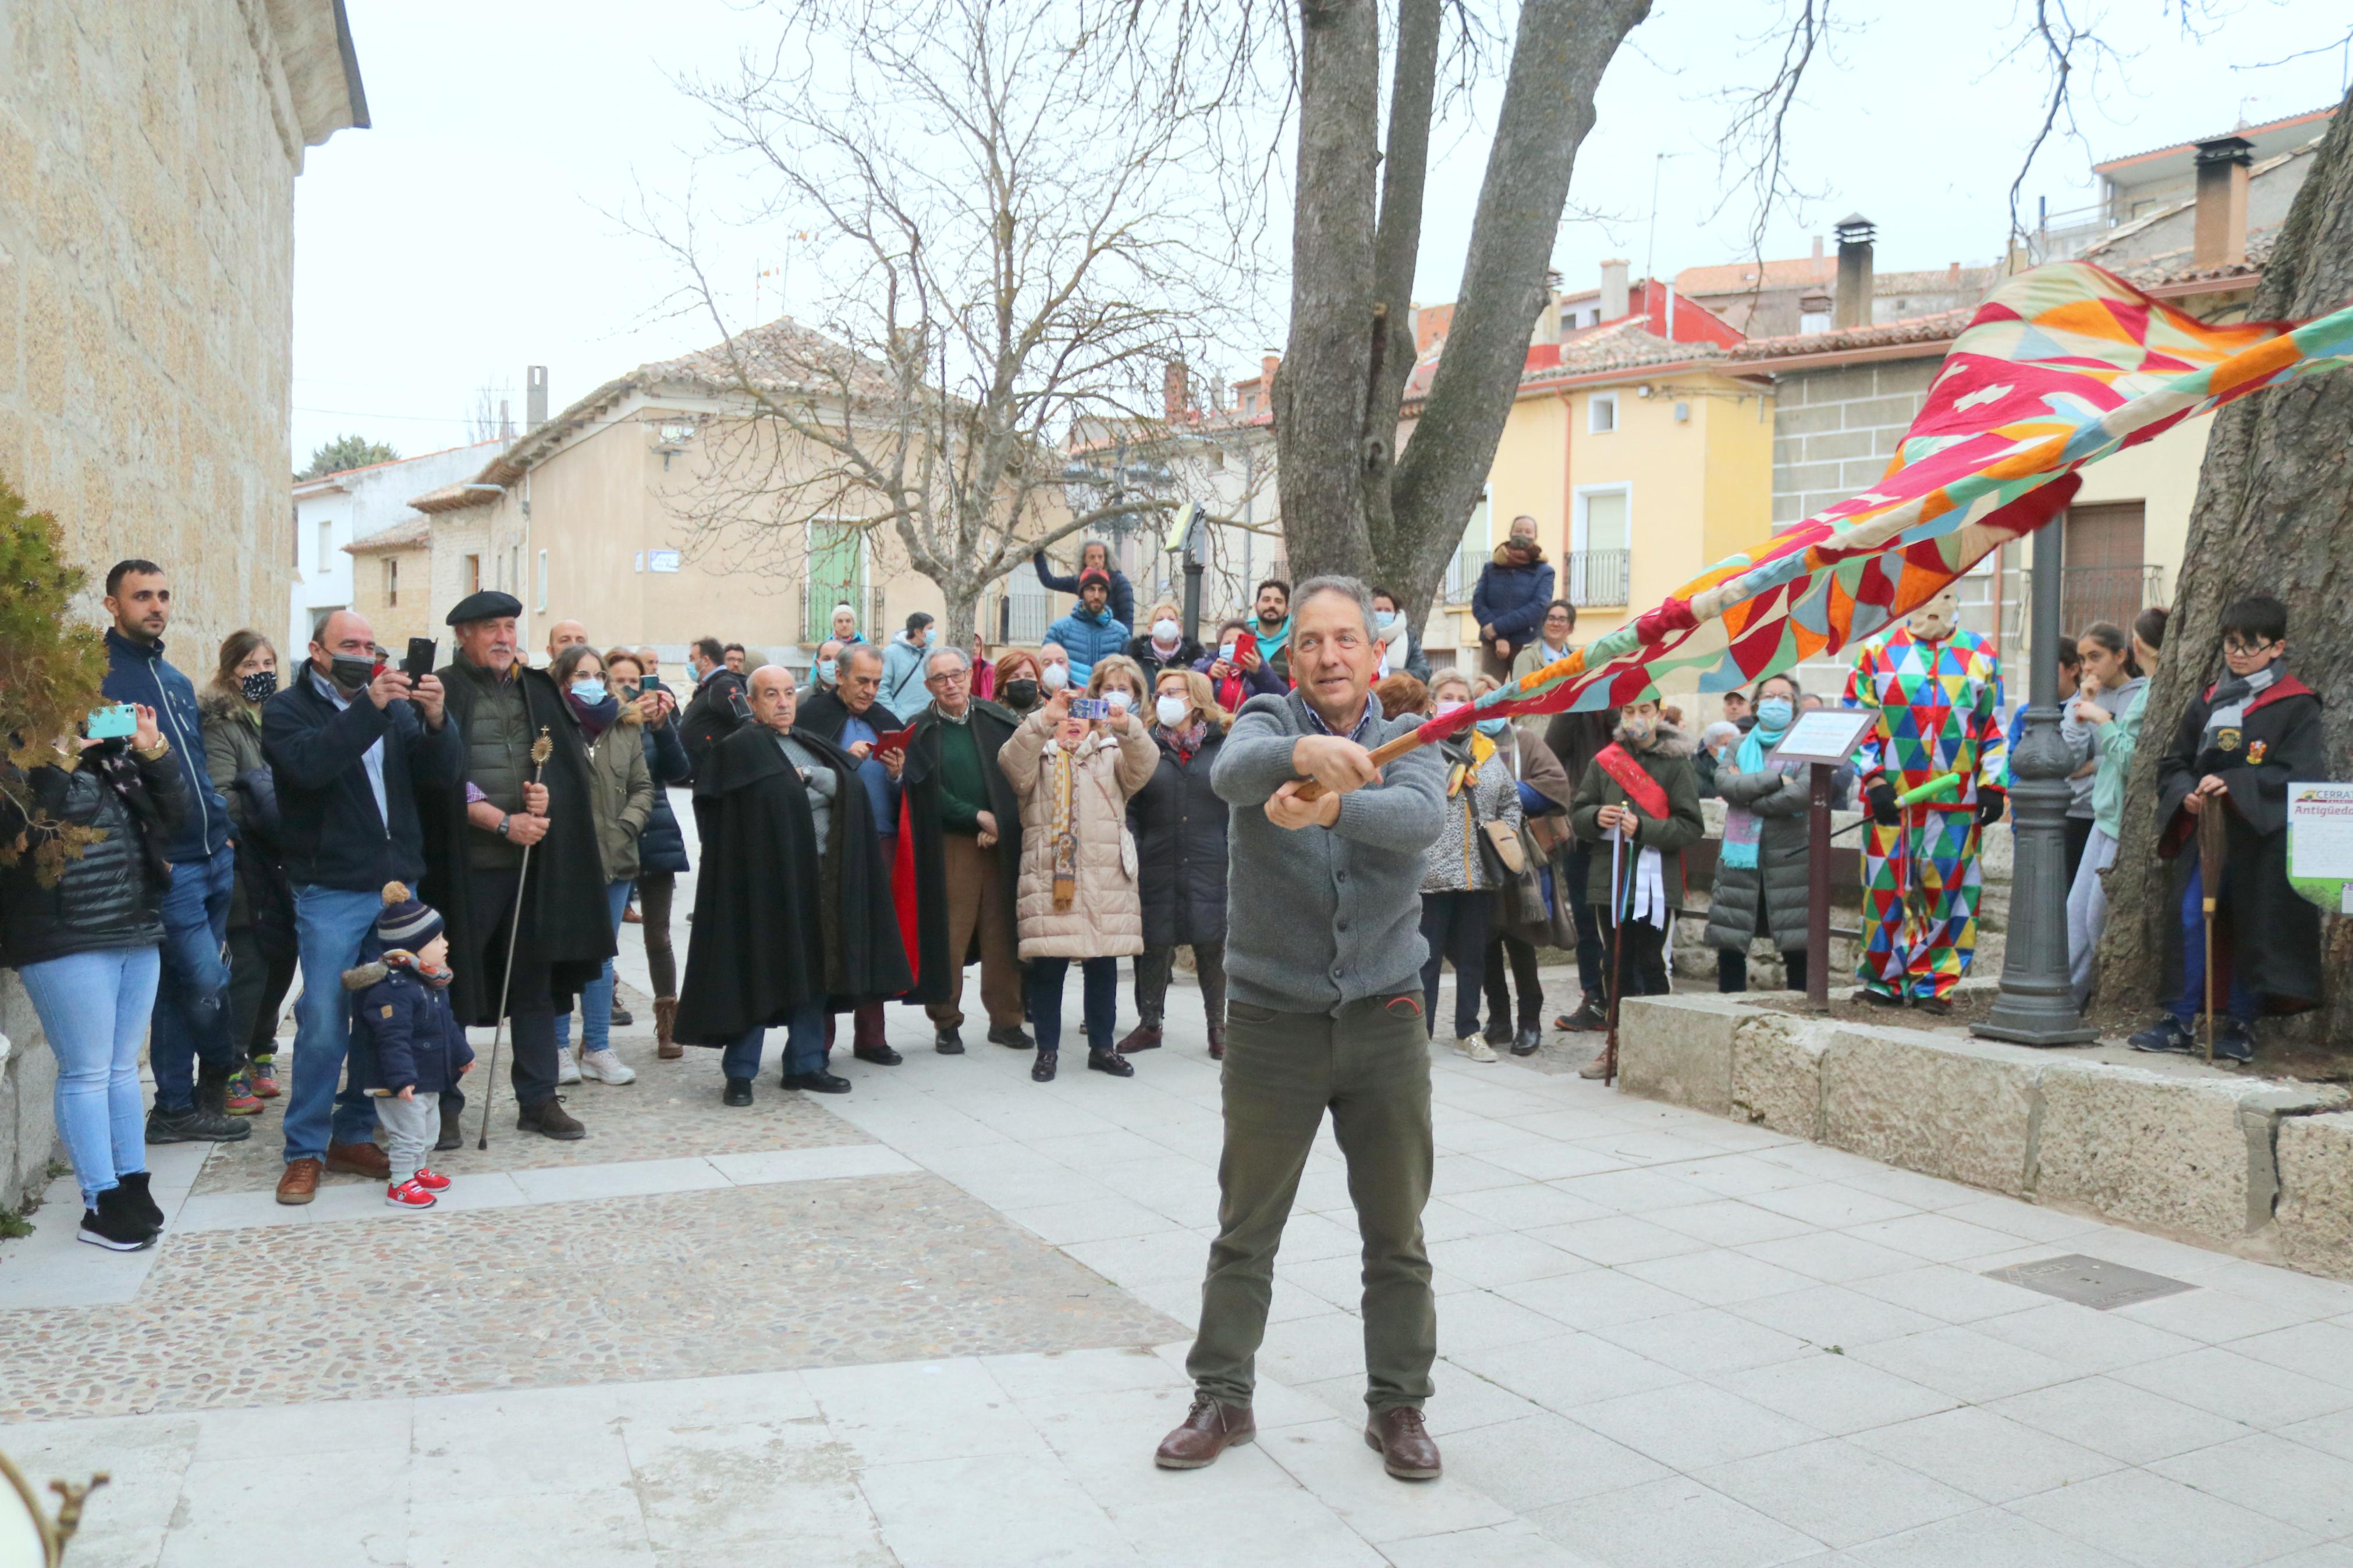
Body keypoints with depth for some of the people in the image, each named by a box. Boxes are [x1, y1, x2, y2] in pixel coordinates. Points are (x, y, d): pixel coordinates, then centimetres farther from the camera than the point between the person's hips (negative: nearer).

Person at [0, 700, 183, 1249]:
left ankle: (132, 1184, 19)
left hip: (137, 936, 6)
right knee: (87, 1073, -2)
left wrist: (153, 751, 1)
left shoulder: (111, 759, 15)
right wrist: (59, 757, -23)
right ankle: (101, 1204, 4)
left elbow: (171, 817, 12)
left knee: (123, 1066, 12)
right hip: (67, 945, -6)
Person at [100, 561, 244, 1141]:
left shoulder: (175, 680, 18)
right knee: (209, 985, -7)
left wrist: (223, 829, 16)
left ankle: (176, 1108, 22)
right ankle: (218, 1072, 16)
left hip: (213, 859, 8)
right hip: (166, 866, -7)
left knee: (182, 989, 13)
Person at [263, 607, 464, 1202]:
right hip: (330, 892, -4)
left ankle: (353, 1135, 21)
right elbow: (309, 765, -21)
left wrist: (437, 721, -16)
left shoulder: (395, 708, 12)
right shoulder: (288, 709, 1)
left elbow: (444, 776, 2)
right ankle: (305, 1151, 7)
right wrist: (368, 707, -26)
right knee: (324, 1026, -6)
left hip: (396, 886, 5)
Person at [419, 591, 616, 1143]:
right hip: (464, 865, -4)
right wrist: (504, 822, -15)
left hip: (535, 861, 4)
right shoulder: (442, 693, -2)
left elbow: (571, 761, 12)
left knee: (535, 982, 8)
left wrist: (548, 796, -8)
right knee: (454, 980, 3)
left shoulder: (538, 690, 13)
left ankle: (538, 1101, 16)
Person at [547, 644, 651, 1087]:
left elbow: (643, 786, 11)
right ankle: (558, 1049, 17)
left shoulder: (626, 726, 8)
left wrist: (627, 826, -3)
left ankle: (597, 1049, 20)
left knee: (601, 958, 12)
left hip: (614, 859, 5)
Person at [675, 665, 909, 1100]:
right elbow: (777, 798, -18)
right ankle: (740, 1073, 7)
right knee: (757, 971, -2)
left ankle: (805, 1064, 21)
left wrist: (806, 776, -10)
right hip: (766, 880, -7)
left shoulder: (810, 745, 17)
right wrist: (817, 781, -7)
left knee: (812, 969, 11)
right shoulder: (740, 748, -5)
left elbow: (845, 783, 2)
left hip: (818, 879, 7)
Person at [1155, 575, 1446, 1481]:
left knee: (1397, 1234, 11)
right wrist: (1303, 751, -48)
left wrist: (1332, 804, -41)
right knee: (1245, 1230, 10)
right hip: (1272, 1020, -1)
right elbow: (1231, 772, -26)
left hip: (1384, 1018, 1)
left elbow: (1422, 818, -21)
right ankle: (1223, 1398, 27)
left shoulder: (1406, 742, 2)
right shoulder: (1269, 723, -1)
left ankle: (1397, 1404, 28)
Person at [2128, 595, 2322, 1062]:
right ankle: (2180, 1022, 5)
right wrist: (2185, 793, -6)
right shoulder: (2209, 702, 14)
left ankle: (2241, 1024, 13)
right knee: (2190, 920, -2)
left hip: (2263, 836, -4)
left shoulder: (2296, 705, -2)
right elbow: (2173, 762, 16)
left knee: (2254, 927, 1)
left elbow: (2300, 773, -12)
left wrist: (2233, 785, -22)